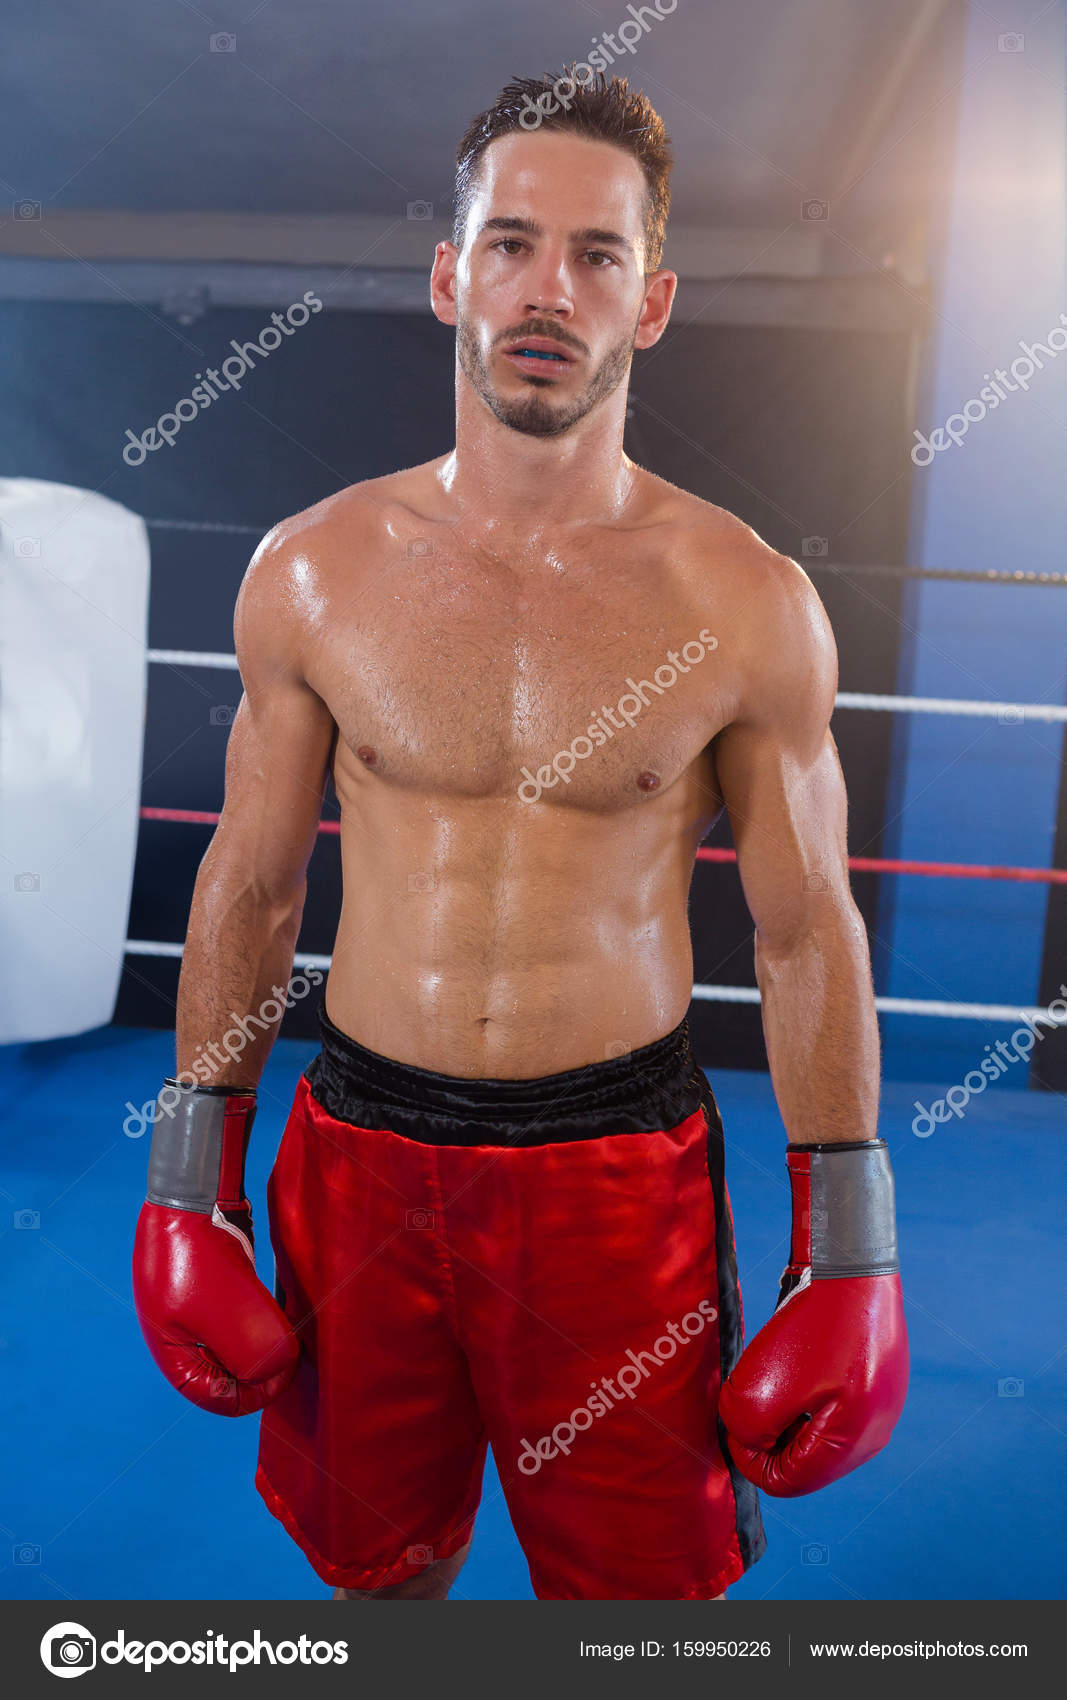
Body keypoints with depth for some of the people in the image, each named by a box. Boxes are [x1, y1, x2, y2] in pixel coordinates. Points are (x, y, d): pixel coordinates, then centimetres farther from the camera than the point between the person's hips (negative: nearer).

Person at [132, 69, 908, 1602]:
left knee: (641, 1579, 15)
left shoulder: (748, 603, -8)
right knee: (373, 1562, 21)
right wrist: (189, 1188, 6)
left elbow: (809, 934, -2)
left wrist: (848, 1262, 0)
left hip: (621, 1169, -1)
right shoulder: (313, 571, -3)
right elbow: (251, 884, 4)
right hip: (362, 1151, 2)